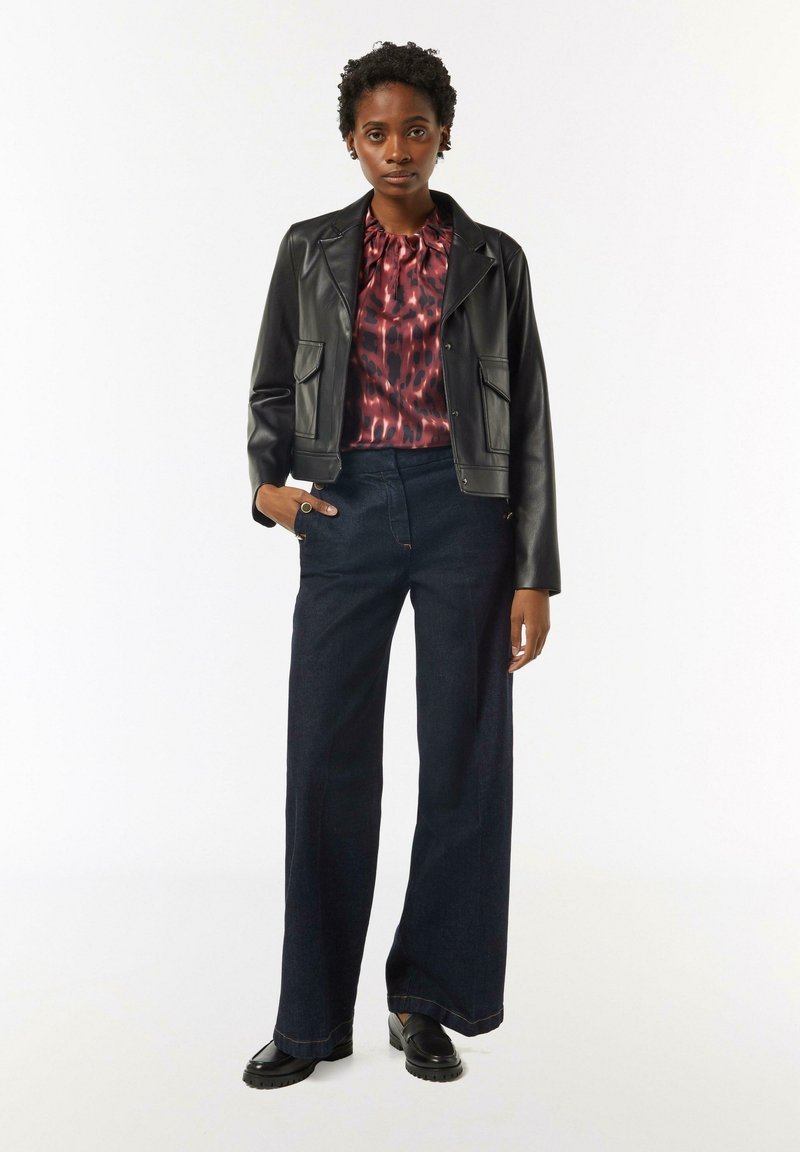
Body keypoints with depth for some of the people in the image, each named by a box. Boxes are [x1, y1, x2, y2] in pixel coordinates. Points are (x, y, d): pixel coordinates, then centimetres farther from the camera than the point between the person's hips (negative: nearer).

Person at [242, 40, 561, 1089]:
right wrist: (267, 481, -8)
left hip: (464, 508, 0)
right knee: (327, 757, 1)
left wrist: (536, 574, -2)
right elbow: (271, 388, 14)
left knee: (465, 757, 3)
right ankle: (313, 1017, 16)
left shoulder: (494, 260, 7)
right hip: (347, 510, 1)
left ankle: (428, 1001, 20)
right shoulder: (311, 250, 10)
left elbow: (529, 424, 5)